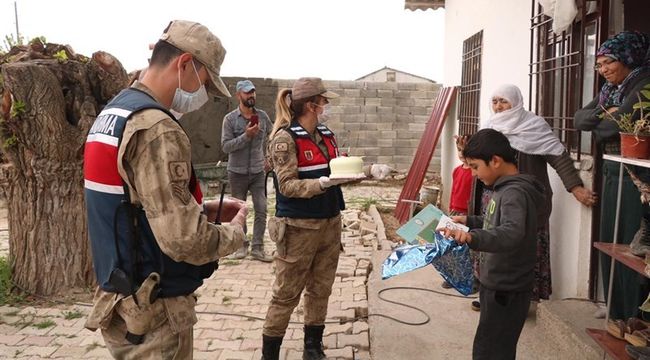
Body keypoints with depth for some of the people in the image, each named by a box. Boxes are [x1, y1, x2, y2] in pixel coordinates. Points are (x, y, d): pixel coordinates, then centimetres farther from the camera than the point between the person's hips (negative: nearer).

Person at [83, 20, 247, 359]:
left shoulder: (112, 111, 8)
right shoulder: (157, 128, -23)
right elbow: (184, 239, -29)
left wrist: (207, 207, 9)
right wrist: (235, 230, -10)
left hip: (122, 298, 9)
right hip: (152, 309, -9)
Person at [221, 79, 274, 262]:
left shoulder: (262, 116, 1)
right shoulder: (230, 119, -7)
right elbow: (225, 146, -13)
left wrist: (269, 158, 13)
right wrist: (246, 136, -22)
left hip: (258, 172, 2)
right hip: (237, 172, -2)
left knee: (261, 210, -1)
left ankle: (258, 248, 7)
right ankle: (242, 245, 23)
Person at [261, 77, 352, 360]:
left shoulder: (326, 135, 8)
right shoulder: (285, 138, -13)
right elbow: (287, 186, -18)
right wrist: (323, 182, -29)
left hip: (330, 223, 7)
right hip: (298, 227, -7)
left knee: (320, 289, 14)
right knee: (286, 294, 3)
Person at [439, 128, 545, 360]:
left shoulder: (515, 193, -23)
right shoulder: (507, 188, 9)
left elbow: (512, 233, -42)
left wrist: (472, 238, -57)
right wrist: (469, 221, 23)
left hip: (507, 290, -10)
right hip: (500, 285, 10)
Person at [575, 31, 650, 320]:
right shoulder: (610, 89, 13)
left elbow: (623, 121, -24)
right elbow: (579, 119, 5)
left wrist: (597, 126, -3)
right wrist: (602, 114, -14)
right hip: (612, 172, 9)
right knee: (609, 240, 14)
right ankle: (616, 307, 28)